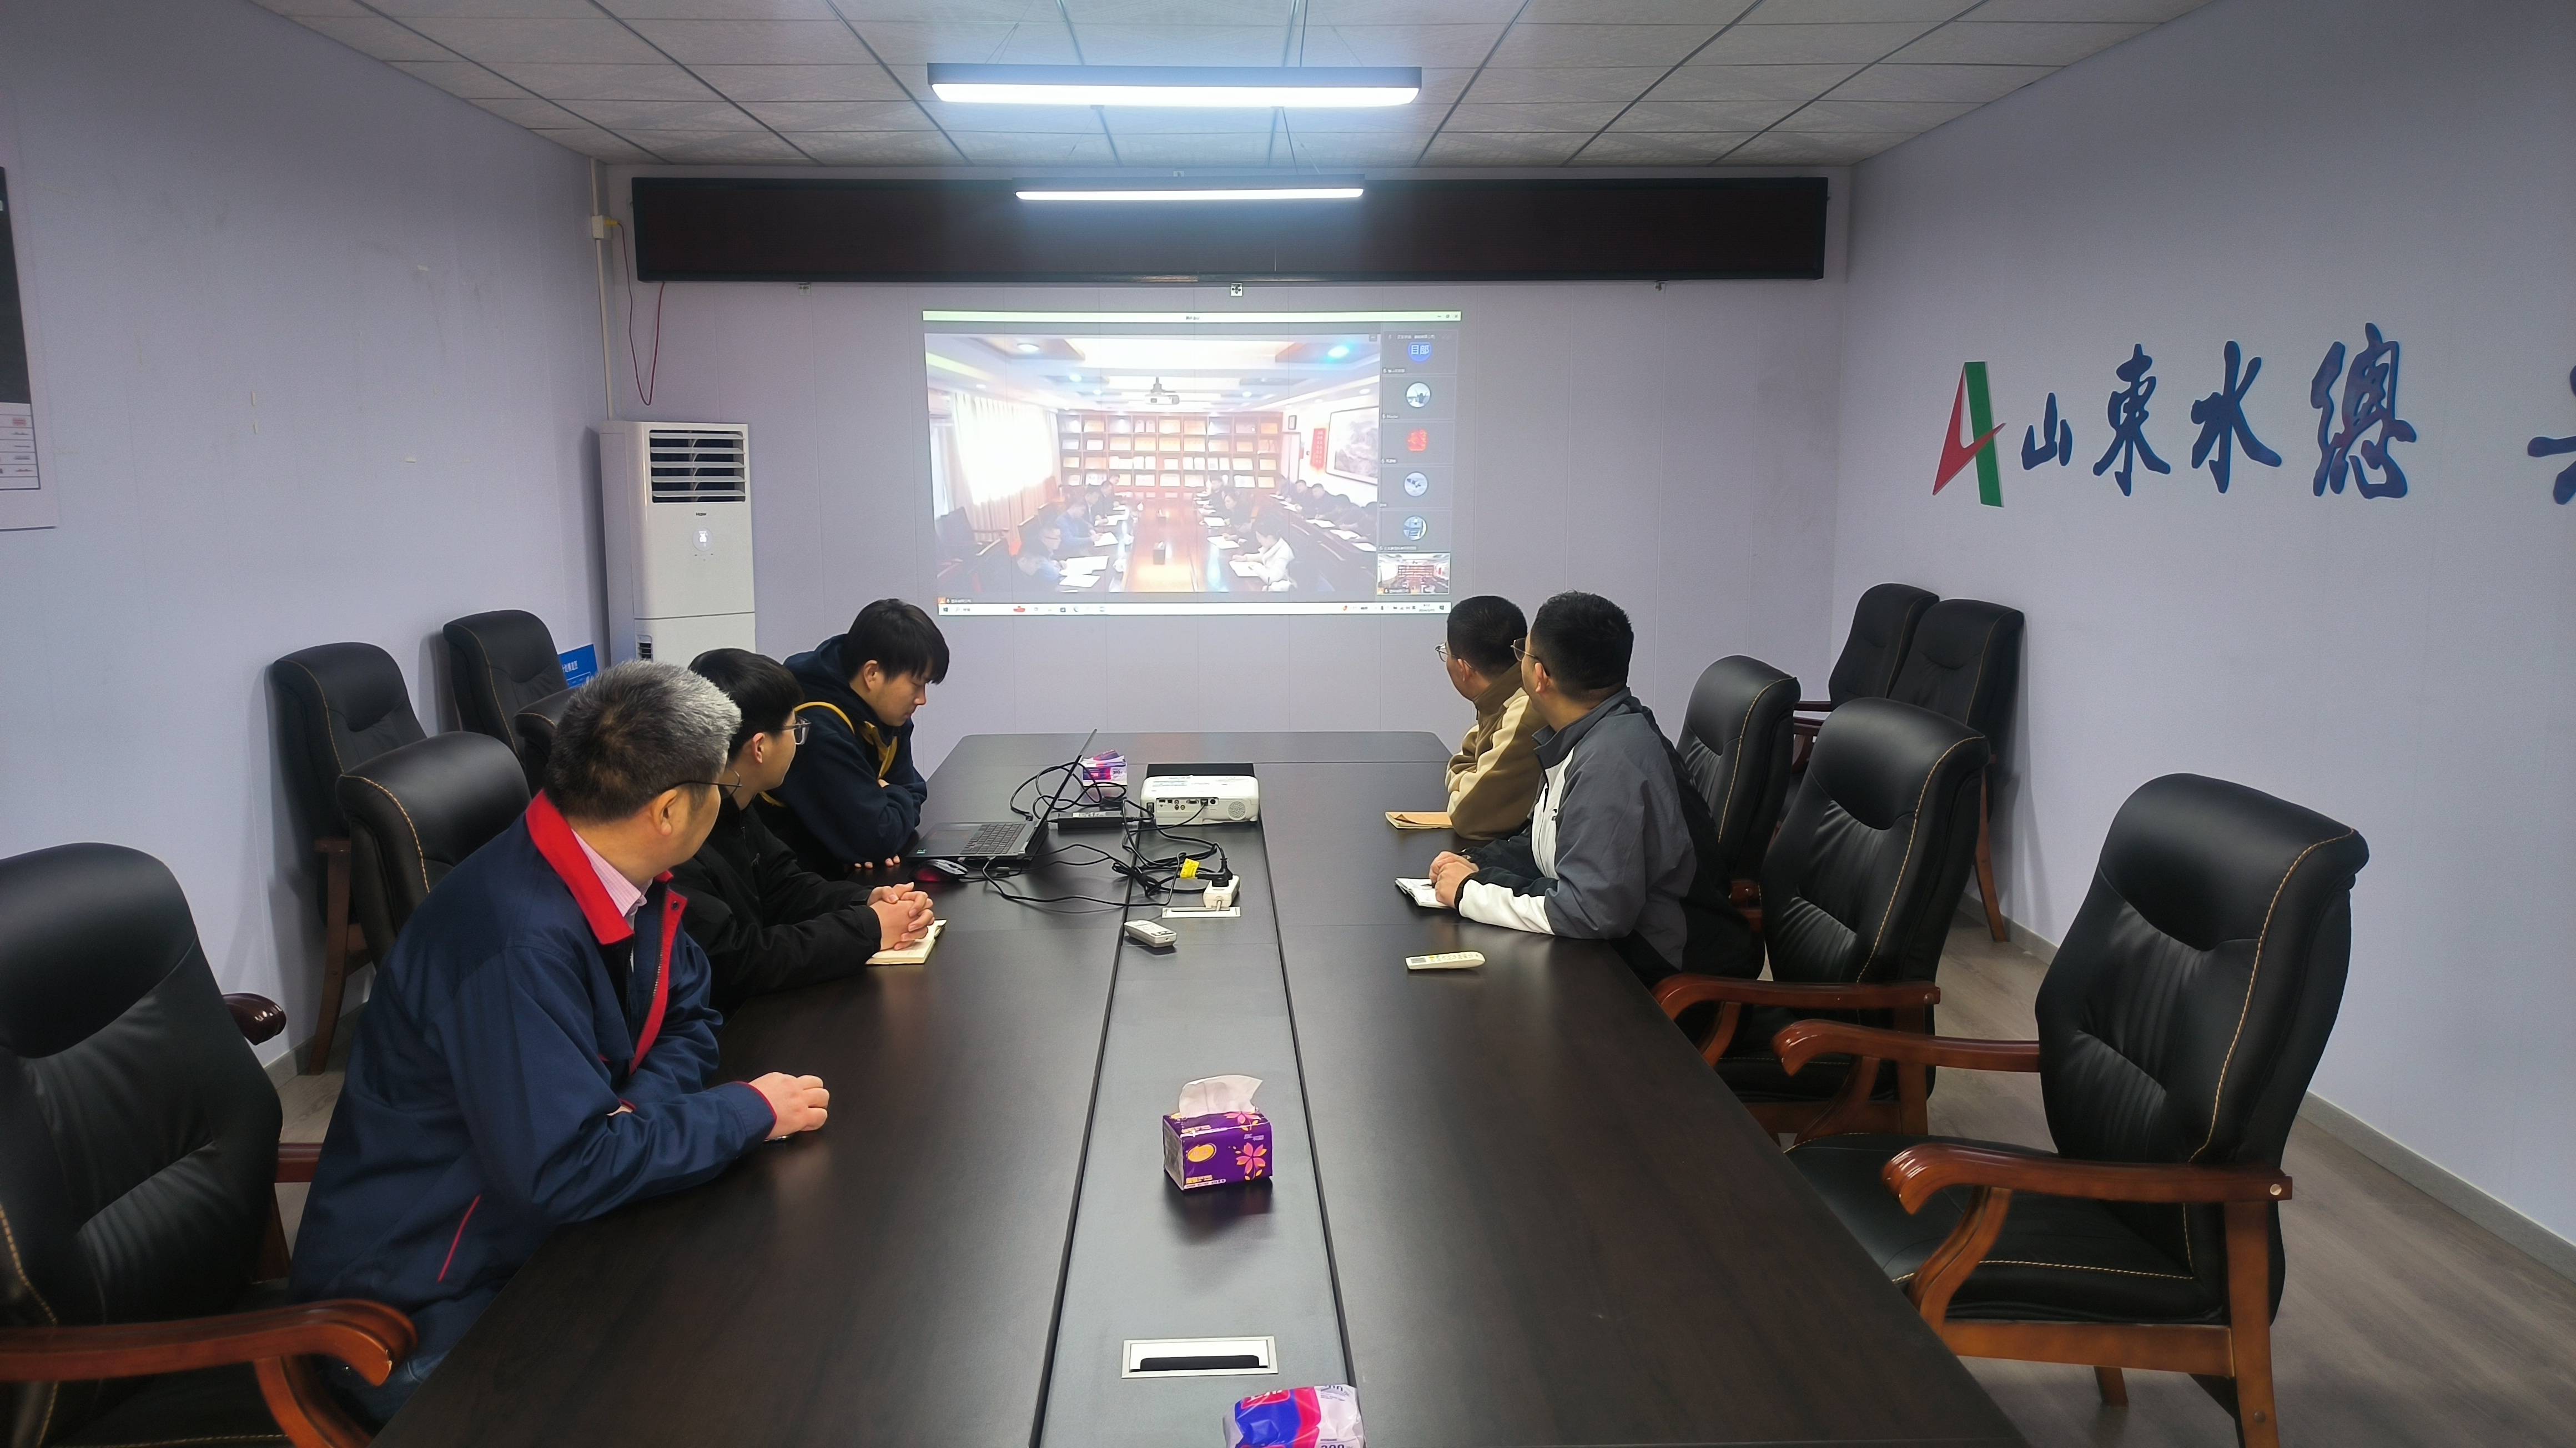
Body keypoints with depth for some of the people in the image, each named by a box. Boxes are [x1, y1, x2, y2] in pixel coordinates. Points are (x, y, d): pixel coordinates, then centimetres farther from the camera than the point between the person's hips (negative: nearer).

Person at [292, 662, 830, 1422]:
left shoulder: (623, 878, -5)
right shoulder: (520, 943, -31)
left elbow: (688, 1017, 7)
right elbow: (565, 1171, -33)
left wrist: (639, 1110, -15)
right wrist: (750, 1111, -21)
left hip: (530, 1234, 8)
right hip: (423, 1309, -8)